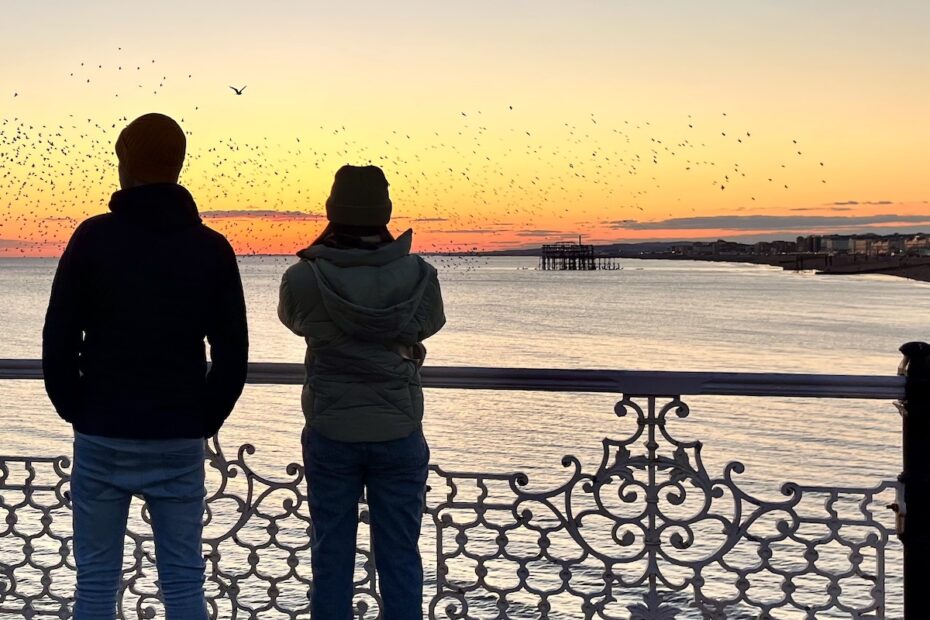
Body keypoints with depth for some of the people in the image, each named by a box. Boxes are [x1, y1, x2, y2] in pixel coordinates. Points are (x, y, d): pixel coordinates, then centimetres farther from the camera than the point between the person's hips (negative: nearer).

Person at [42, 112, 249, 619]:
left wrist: (78, 412, 8)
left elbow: (59, 340, -5)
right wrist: (203, 420, 10)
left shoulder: (93, 237, -4)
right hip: (179, 442, 1)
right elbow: (233, 353, -1)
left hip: (102, 439, -1)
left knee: (96, 579, 8)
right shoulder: (211, 248, 1)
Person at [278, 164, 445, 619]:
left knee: (331, 556, 11)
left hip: (330, 433, 0)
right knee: (400, 557, 10)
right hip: (399, 433, 1)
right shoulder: (419, 275, -10)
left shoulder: (304, 278, -13)